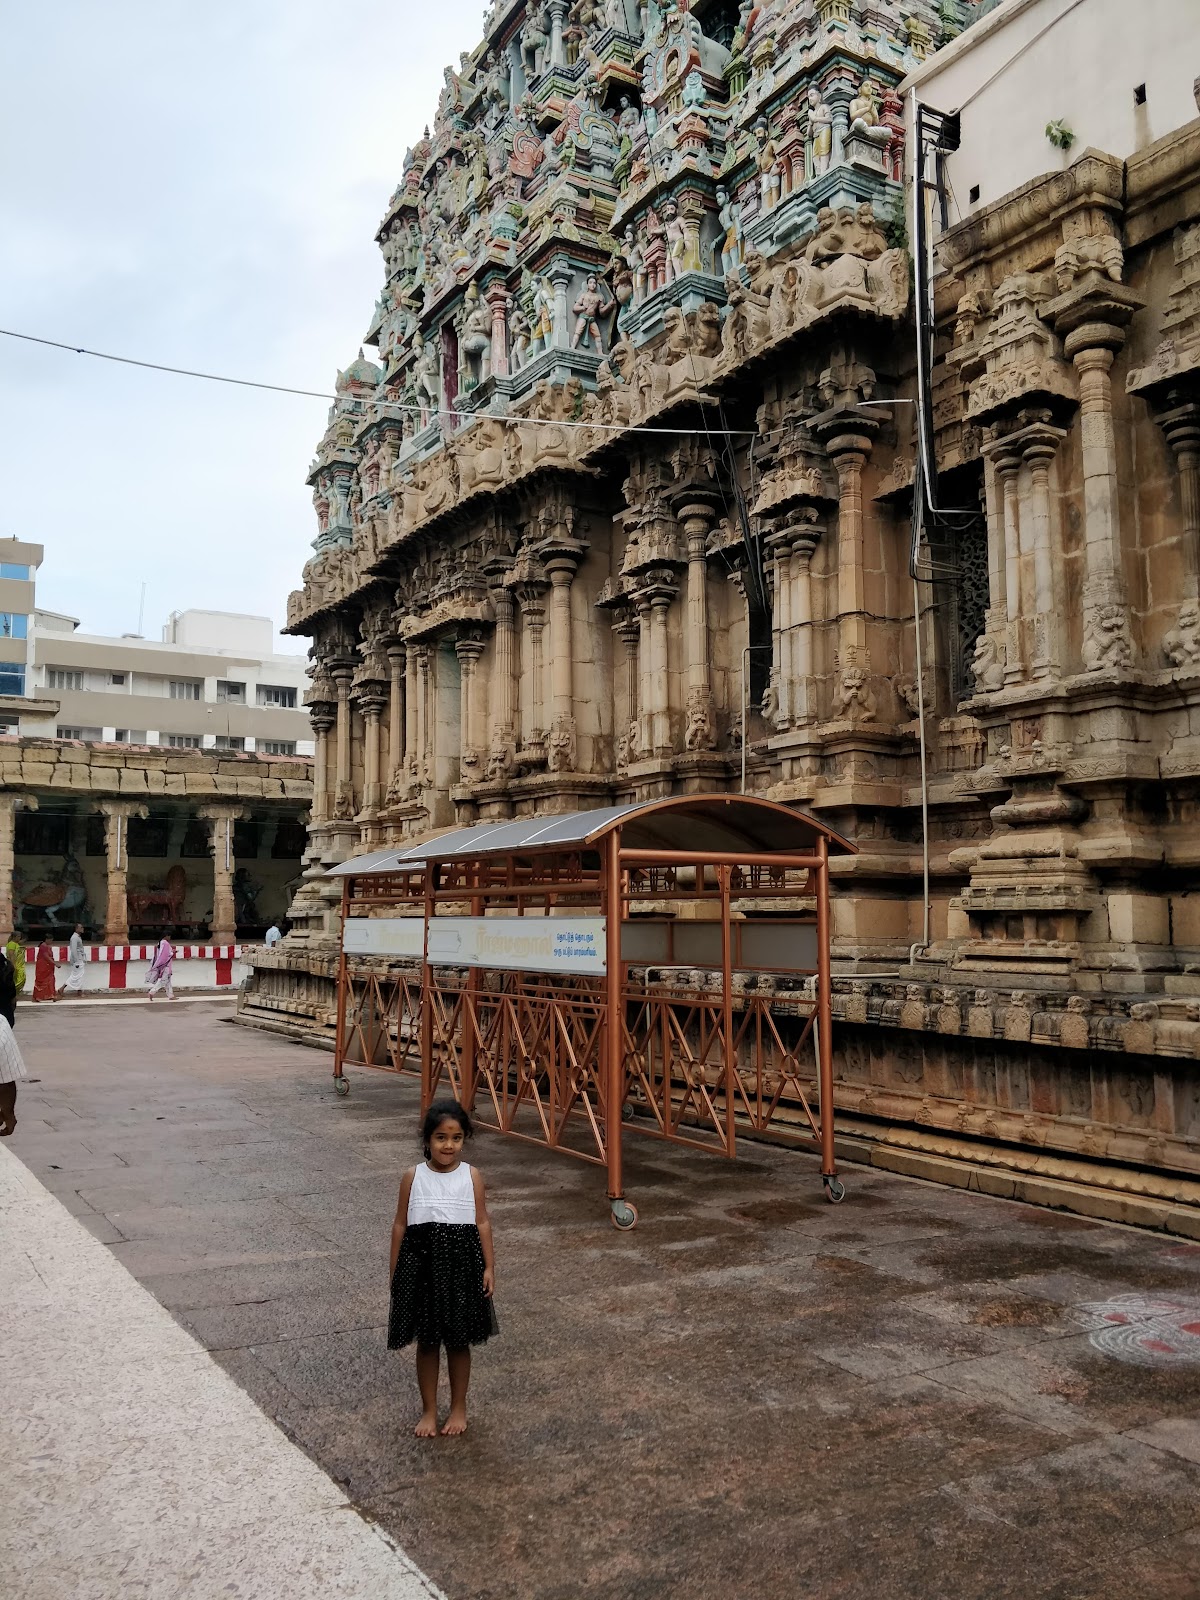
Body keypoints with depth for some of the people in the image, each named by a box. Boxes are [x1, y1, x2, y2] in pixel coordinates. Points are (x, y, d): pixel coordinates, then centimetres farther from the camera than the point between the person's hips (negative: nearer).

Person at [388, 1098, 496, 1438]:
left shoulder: (471, 1177, -6)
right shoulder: (413, 1177, -6)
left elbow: (482, 1223, -1)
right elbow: (400, 1225, 1)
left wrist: (489, 1267, -3)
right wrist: (395, 1271, 3)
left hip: (461, 1265, 0)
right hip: (422, 1265, 0)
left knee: (459, 1341, 12)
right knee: (426, 1342, 12)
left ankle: (459, 1407, 31)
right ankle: (429, 1410, 28)